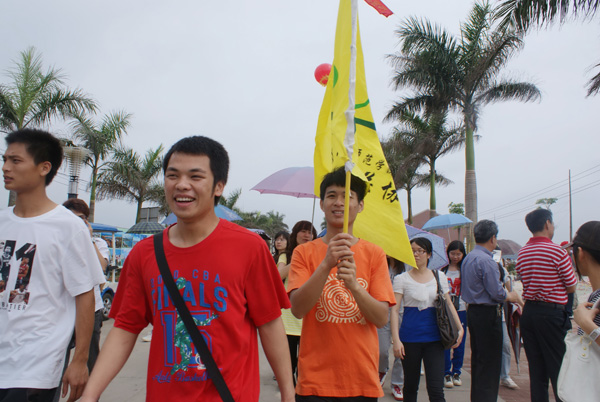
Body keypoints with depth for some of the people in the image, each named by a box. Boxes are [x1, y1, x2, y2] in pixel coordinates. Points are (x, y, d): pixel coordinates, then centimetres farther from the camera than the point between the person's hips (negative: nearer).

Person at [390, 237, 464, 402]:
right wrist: (396, 340, -14)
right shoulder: (402, 279, -1)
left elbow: (449, 304, 15)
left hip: (434, 338, 1)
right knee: (410, 387, 10)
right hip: (410, 338, -1)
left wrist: (459, 328, 1)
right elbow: (394, 310, -6)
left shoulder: (439, 277, 8)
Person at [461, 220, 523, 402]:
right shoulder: (486, 260, -19)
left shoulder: (468, 258, 11)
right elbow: (497, 293, -19)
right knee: (490, 362, -1)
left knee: (477, 359, 18)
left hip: (472, 311, 10)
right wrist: (511, 296, 1)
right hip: (488, 314, -10)